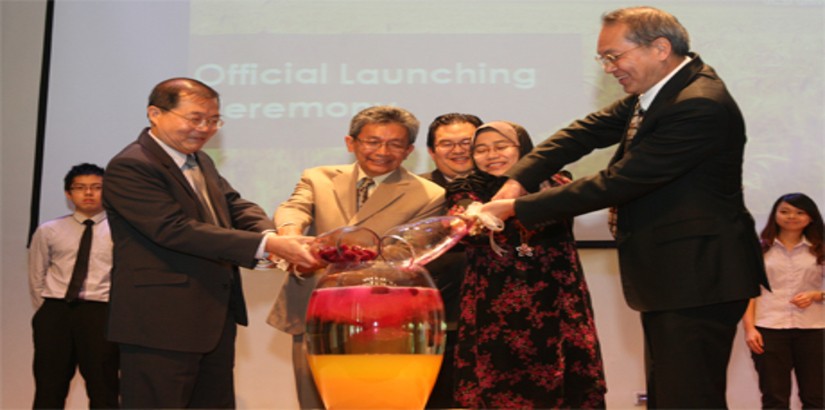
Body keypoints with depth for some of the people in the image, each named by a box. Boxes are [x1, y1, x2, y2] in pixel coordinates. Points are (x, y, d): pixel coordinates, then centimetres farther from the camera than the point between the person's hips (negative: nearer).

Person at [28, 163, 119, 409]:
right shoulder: (48, 231, 7)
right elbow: (36, 278, 12)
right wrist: (49, 314, 9)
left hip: (100, 314, -2)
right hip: (55, 313, 2)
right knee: (49, 390, 6)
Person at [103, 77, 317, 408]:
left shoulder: (201, 162, 16)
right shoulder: (130, 168, -16)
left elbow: (236, 207, 9)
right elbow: (177, 230, -25)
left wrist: (275, 237, -16)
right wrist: (268, 245, -30)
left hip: (215, 319, 9)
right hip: (160, 325, -9)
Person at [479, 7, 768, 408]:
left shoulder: (700, 106, -23)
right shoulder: (651, 93, 9)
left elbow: (618, 183, -23)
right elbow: (588, 131, 6)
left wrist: (518, 207, -19)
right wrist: (518, 179, -8)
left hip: (697, 281, -10)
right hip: (670, 278, 10)